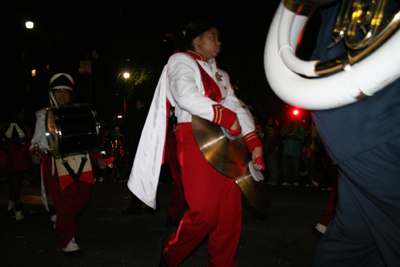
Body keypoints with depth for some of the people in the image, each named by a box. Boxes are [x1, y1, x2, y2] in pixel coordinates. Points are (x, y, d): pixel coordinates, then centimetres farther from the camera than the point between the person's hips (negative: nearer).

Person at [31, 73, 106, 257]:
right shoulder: (45, 116, 9)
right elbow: (37, 140, 7)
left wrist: (97, 158, 10)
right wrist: (36, 154, -14)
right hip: (55, 162, -4)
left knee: (83, 196, -1)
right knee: (64, 200, -10)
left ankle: (60, 221, 27)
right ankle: (68, 240, 3)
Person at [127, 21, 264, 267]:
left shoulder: (220, 74, 29)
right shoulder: (181, 61, 5)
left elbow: (236, 106, 17)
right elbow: (187, 96, -14)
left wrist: (254, 142, 4)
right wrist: (227, 117, -15)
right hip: (195, 138, -7)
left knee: (230, 210, 3)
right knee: (205, 211, -14)